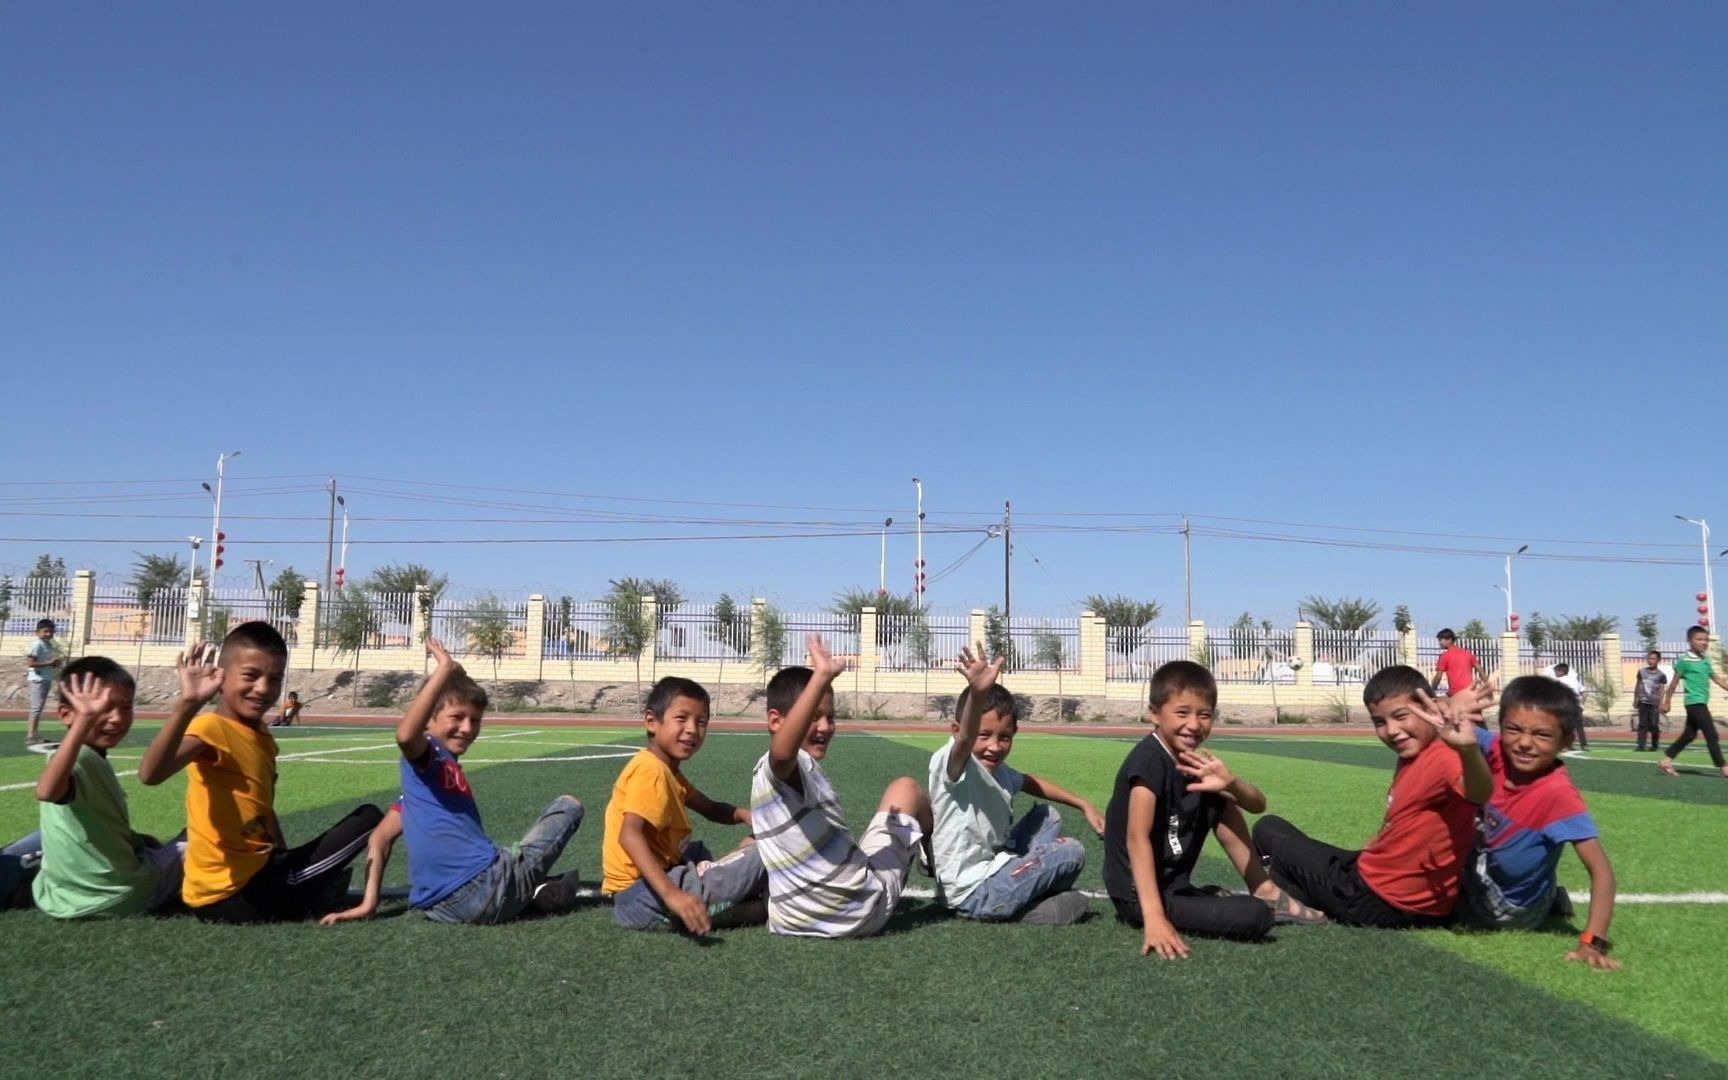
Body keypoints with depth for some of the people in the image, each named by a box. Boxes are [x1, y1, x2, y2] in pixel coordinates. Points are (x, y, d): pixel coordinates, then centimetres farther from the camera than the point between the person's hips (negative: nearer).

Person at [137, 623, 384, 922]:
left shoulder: (262, 734, 11)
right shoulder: (212, 729, -17)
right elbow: (149, 774, -36)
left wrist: (287, 863, 16)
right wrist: (188, 704, -45)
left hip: (258, 872, 9)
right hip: (228, 893, -9)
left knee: (369, 817, 21)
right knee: (369, 819, -4)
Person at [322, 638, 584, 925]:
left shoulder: (424, 780, 22)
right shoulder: (426, 757, -4)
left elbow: (380, 838, 16)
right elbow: (405, 734, -29)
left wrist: (369, 903, 7)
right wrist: (446, 669, -28)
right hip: (485, 888, -9)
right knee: (568, 805, 7)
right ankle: (538, 890, 8)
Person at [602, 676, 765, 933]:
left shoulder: (668, 770, 15)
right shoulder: (651, 770, -16)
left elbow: (710, 809, 22)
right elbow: (630, 836, -28)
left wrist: (743, 814, 0)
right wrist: (671, 894, -38)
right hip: (644, 895, -10)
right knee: (763, 854, -9)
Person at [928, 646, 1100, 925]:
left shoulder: (998, 771, 5)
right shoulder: (950, 764, -22)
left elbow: (1029, 782, 26)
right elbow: (965, 738, -44)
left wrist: (1084, 805, 21)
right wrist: (977, 695, -64)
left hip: (993, 869, 9)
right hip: (974, 894, -9)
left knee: (1047, 815, 15)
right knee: (1072, 851, -7)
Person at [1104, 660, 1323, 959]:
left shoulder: (1192, 762, 4)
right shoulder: (1149, 758, -21)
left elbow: (1258, 805, 5)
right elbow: (1137, 838, -31)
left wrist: (1230, 782, -19)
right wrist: (1154, 917, -40)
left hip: (1173, 885, 9)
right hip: (1139, 897, -9)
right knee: (1256, 917, -22)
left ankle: (1266, 893, 16)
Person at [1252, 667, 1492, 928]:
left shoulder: (1443, 758, -27)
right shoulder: (1414, 757, 2)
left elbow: (1478, 795, -51)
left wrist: (1469, 749, -69)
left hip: (1376, 901, -10)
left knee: (1269, 829, 7)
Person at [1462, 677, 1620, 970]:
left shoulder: (1558, 795, -32)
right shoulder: (1498, 752, -19)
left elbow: (1601, 870, -32)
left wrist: (1593, 943, -39)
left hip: (1510, 914, -5)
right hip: (1475, 880, 5)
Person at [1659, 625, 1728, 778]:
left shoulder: (1706, 660, 14)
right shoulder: (1684, 661, -9)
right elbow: (1674, 682, -5)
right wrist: (1667, 702, -2)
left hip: (1701, 703, 9)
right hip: (1695, 702, -9)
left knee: (1689, 735, 11)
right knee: (1711, 734, -8)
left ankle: (1666, 761, 14)